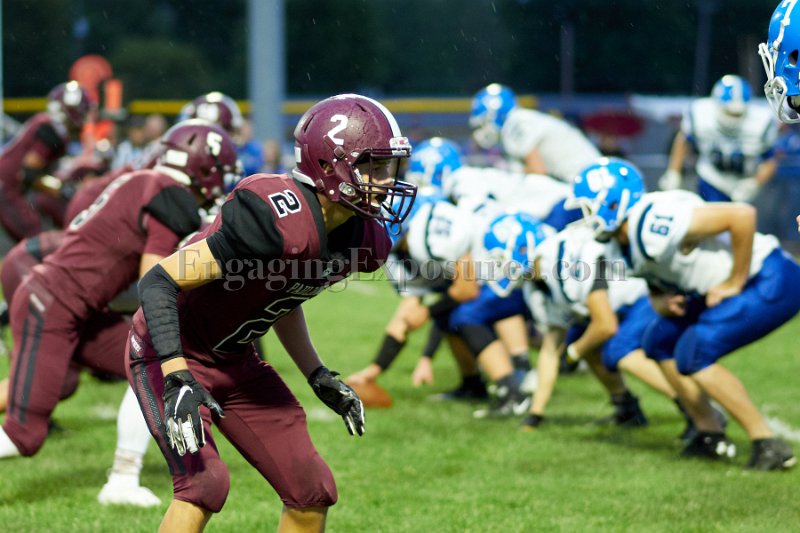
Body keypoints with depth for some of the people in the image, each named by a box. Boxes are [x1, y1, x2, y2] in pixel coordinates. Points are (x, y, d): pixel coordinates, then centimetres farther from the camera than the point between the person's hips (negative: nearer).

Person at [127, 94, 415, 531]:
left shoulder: (362, 239, -5)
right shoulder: (278, 221, -33)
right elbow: (159, 282, -32)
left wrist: (318, 376, 12)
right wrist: (178, 381, -38)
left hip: (235, 362, 8)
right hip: (171, 357, -8)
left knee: (312, 491, 4)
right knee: (205, 480, -26)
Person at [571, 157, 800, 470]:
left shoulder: (655, 224, -27)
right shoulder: (627, 247, 6)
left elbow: (742, 214, -32)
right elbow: (657, 291, 19)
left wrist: (734, 283, -22)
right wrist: (664, 303, -6)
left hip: (773, 282, -10)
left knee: (693, 355, -17)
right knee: (660, 341, 13)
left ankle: (769, 446, -10)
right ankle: (709, 435, 16)